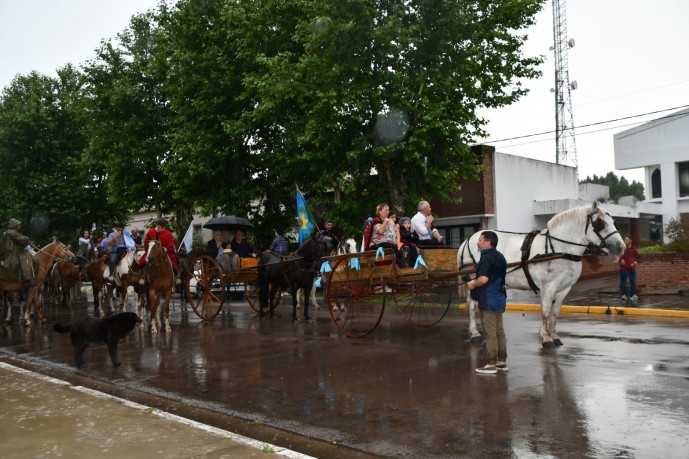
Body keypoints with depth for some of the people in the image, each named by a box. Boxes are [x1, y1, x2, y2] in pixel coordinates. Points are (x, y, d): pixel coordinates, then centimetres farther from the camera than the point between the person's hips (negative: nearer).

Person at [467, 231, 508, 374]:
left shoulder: (486, 258, -18)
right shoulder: (499, 257, 12)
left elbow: (483, 279, -29)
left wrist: (473, 284, -11)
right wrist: (477, 282, 20)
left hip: (488, 300, -9)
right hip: (499, 298, 9)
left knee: (490, 333, -3)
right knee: (499, 331, 14)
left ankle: (492, 364, 2)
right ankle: (502, 361, 20)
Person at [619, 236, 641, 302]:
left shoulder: (633, 249, 2)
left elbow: (638, 257, 9)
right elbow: (618, 257, 6)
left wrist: (635, 262, -6)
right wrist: (620, 260, -14)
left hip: (632, 268, 1)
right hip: (623, 268, -1)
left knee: (633, 282, 6)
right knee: (623, 282, 0)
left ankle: (633, 295, 13)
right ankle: (624, 295, 5)